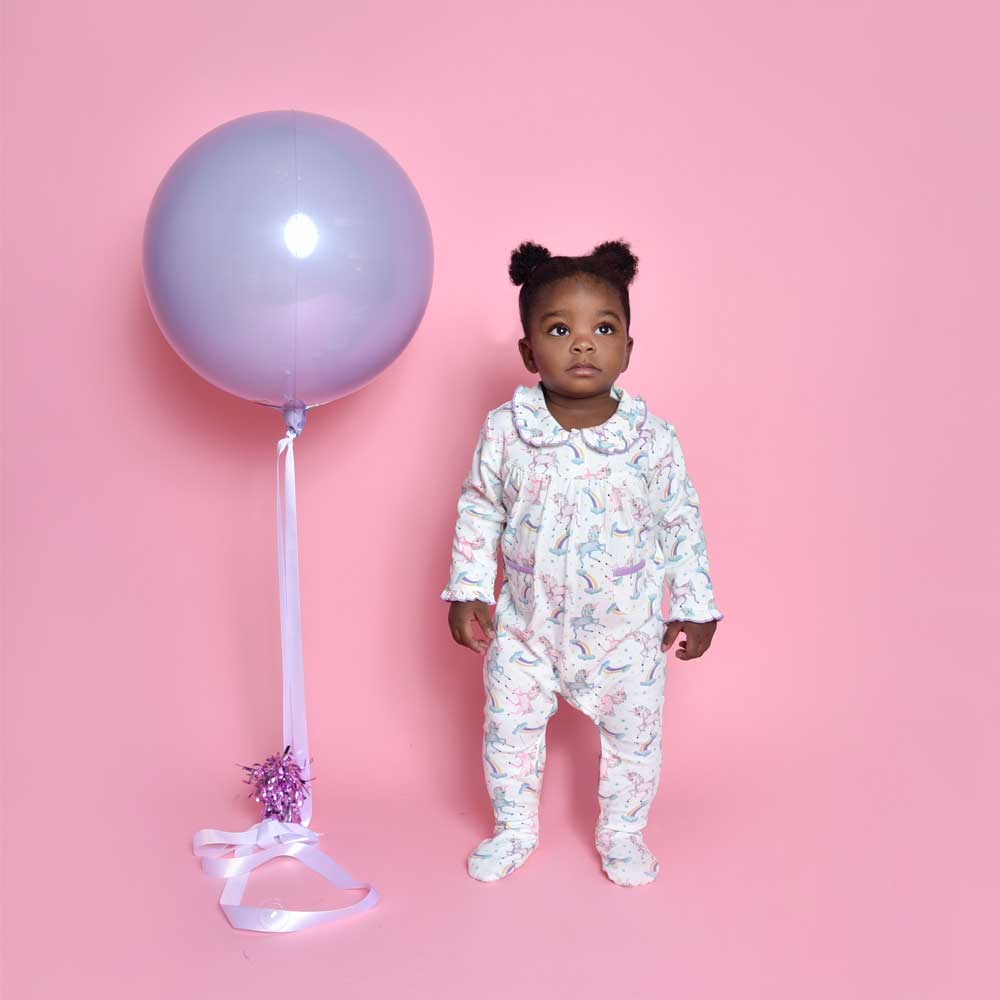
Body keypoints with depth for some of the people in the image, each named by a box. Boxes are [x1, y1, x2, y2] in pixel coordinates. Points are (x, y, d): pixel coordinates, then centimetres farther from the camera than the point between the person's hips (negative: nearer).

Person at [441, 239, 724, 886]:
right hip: (525, 624, 1)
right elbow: (478, 511, 0)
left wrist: (696, 607, 0)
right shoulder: (504, 430, -13)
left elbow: (682, 524, -4)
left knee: (633, 735, 13)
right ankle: (514, 828, 38)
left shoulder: (653, 438, -14)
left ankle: (622, 833, 38)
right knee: (509, 727, 14)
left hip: (625, 629, 0)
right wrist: (467, 590, -1)